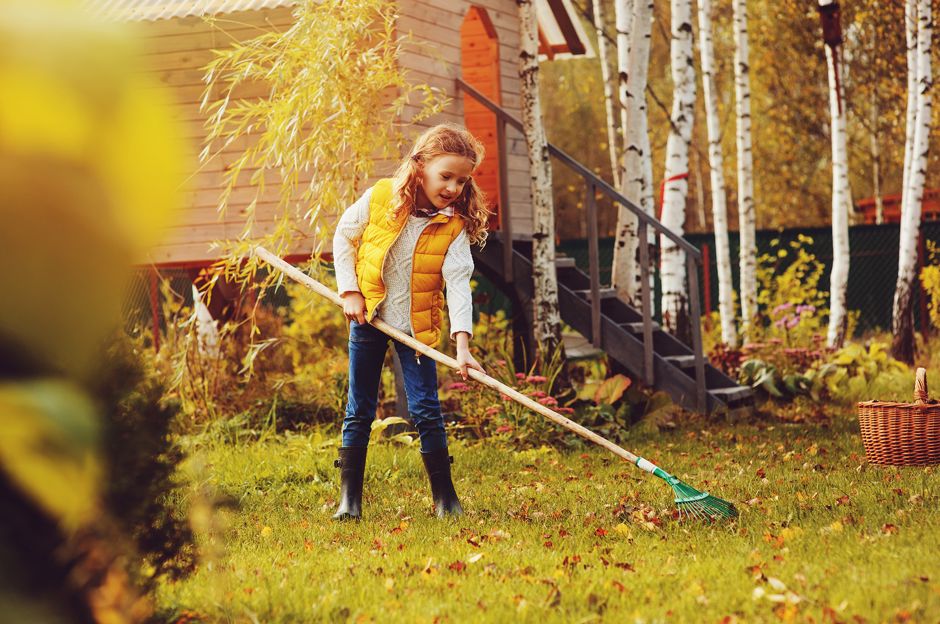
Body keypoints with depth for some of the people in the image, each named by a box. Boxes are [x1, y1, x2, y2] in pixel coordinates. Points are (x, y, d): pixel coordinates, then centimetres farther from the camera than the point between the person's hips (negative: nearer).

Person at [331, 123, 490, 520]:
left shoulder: (454, 226, -12)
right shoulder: (380, 198, -11)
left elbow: (458, 282, -20)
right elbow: (343, 236, 3)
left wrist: (462, 341, -31)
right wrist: (350, 290, -6)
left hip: (417, 325, 0)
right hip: (368, 316, 1)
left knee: (426, 410, -5)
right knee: (359, 412, 6)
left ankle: (444, 497, 6)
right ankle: (349, 498, 13)